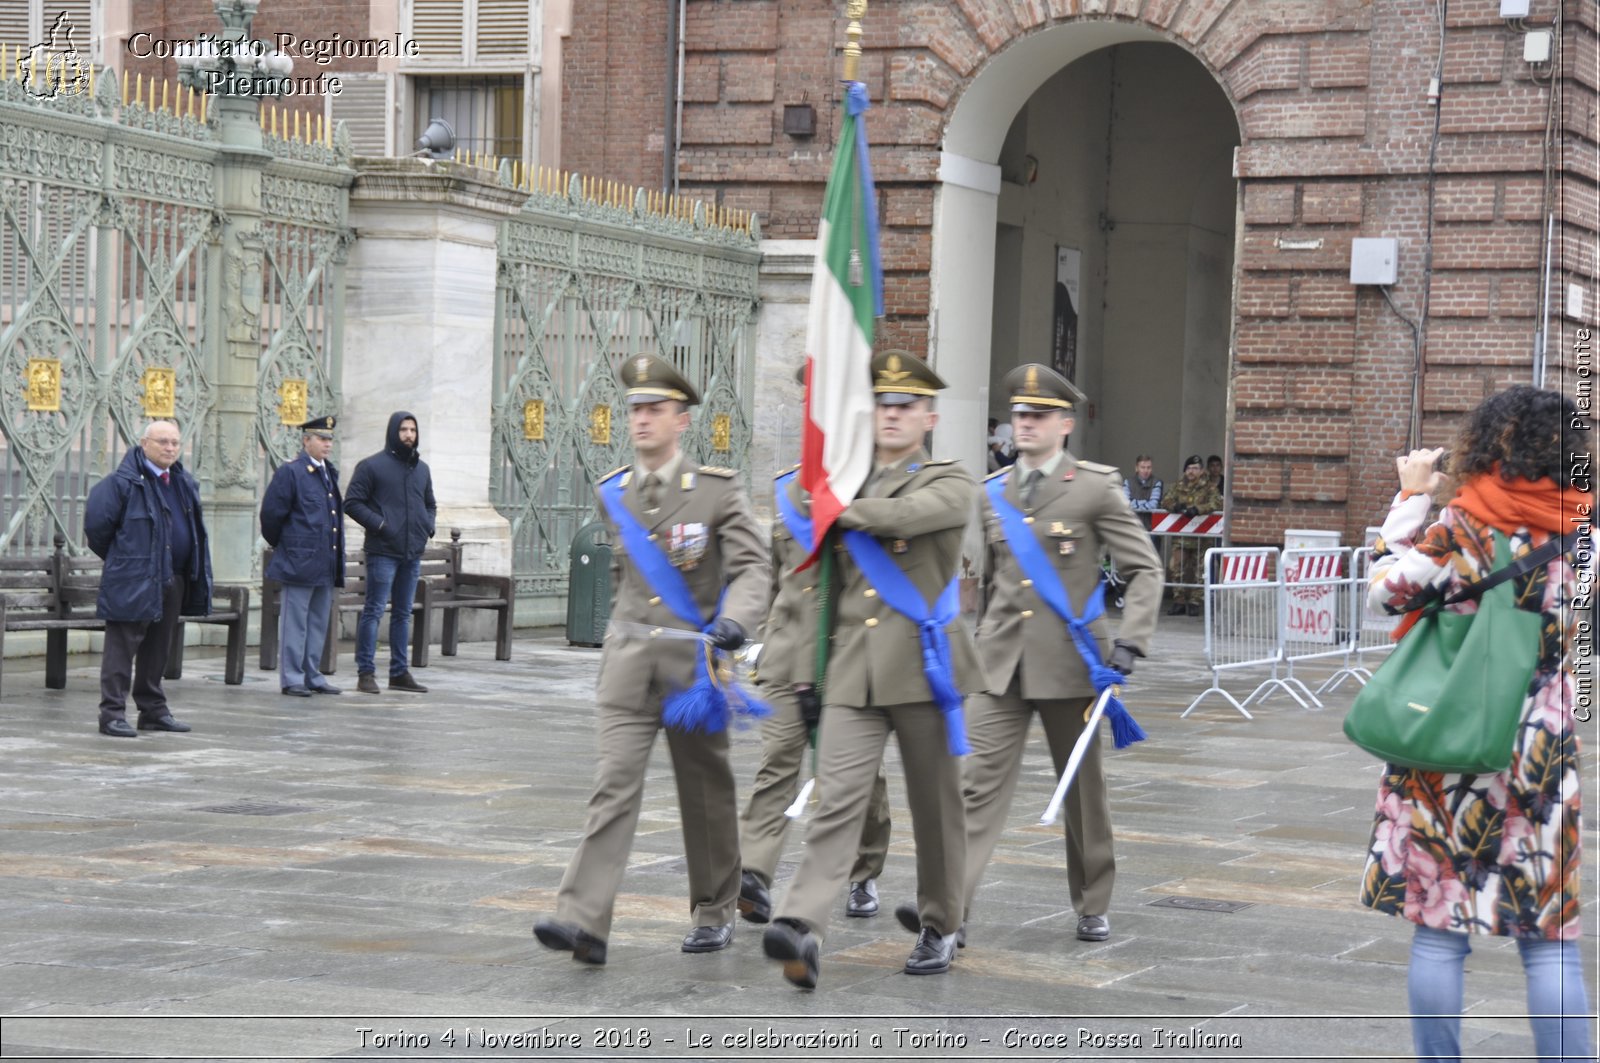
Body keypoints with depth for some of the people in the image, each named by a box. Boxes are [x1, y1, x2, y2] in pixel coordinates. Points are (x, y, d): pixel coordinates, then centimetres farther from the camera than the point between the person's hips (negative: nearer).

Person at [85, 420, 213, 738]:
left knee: (158, 649, 14)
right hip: (133, 581, -7)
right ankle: (112, 714, -3)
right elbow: (96, 524, -10)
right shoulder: (123, 482, -11)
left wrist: (194, 572, 18)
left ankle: (153, 710, 23)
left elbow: (194, 530, 25)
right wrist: (118, 558, 1)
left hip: (173, 580, 7)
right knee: (122, 647, -5)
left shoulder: (185, 483, 12)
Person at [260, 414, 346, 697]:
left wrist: (336, 561, 18)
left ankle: (312, 676, 18)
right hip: (300, 563, -8)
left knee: (318, 621, 12)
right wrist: (281, 546, 2)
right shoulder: (290, 472, -9)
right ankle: (292, 678, 1)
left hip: (326, 565, 8)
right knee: (295, 621, -3)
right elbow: (272, 514, -9)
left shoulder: (330, 473, 15)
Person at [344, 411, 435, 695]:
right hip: (383, 552, -6)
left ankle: (400, 672, 18)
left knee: (403, 613, 11)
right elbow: (352, 503, -7)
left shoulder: (422, 469, 15)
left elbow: (429, 504, 28)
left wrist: (429, 524, 8)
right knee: (374, 611, -6)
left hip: (413, 553, 6)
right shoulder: (372, 466, -4)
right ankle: (366, 673, -4)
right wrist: (379, 524, -17)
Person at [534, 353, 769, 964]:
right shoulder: (614, 494, 9)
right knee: (614, 784, -11)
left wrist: (734, 619, -29)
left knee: (706, 791, 9)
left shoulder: (718, 490, -4)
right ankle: (583, 921, -20)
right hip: (628, 661, 2)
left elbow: (751, 568, -10)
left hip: (693, 661, -2)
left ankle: (715, 913, 26)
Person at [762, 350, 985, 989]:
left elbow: (900, 515, -23)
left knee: (935, 805, 6)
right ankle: (803, 925, -24)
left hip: (922, 668, -3)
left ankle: (939, 928, 21)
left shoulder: (950, 484, 1)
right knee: (838, 796, -11)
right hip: (853, 672, 3)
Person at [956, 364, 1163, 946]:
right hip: (1001, 662, 3)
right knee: (981, 783, -8)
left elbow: (1144, 569, -3)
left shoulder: (1097, 487, -2)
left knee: (1084, 789, 10)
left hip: (1069, 663, -2)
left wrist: (1130, 639, -15)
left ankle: (1092, 906, 25)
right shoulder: (993, 492, 10)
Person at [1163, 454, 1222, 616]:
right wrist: (1176, 507, -15)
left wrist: (1198, 509, -26)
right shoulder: (1179, 486, 14)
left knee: (1198, 570, -1)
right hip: (1180, 534, 3)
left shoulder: (1208, 487, 1)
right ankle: (1179, 602, 5)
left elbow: (1217, 503, -13)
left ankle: (1194, 603, 6)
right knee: (1176, 569, -3)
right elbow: (1167, 501, 9)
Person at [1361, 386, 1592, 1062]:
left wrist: (1410, 500, 6)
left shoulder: (1461, 531, -10)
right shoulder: (1579, 532, -2)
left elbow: (1384, 592, -2)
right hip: (1542, 758, 2)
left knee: (1439, 928, 7)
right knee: (1550, 941, 4)